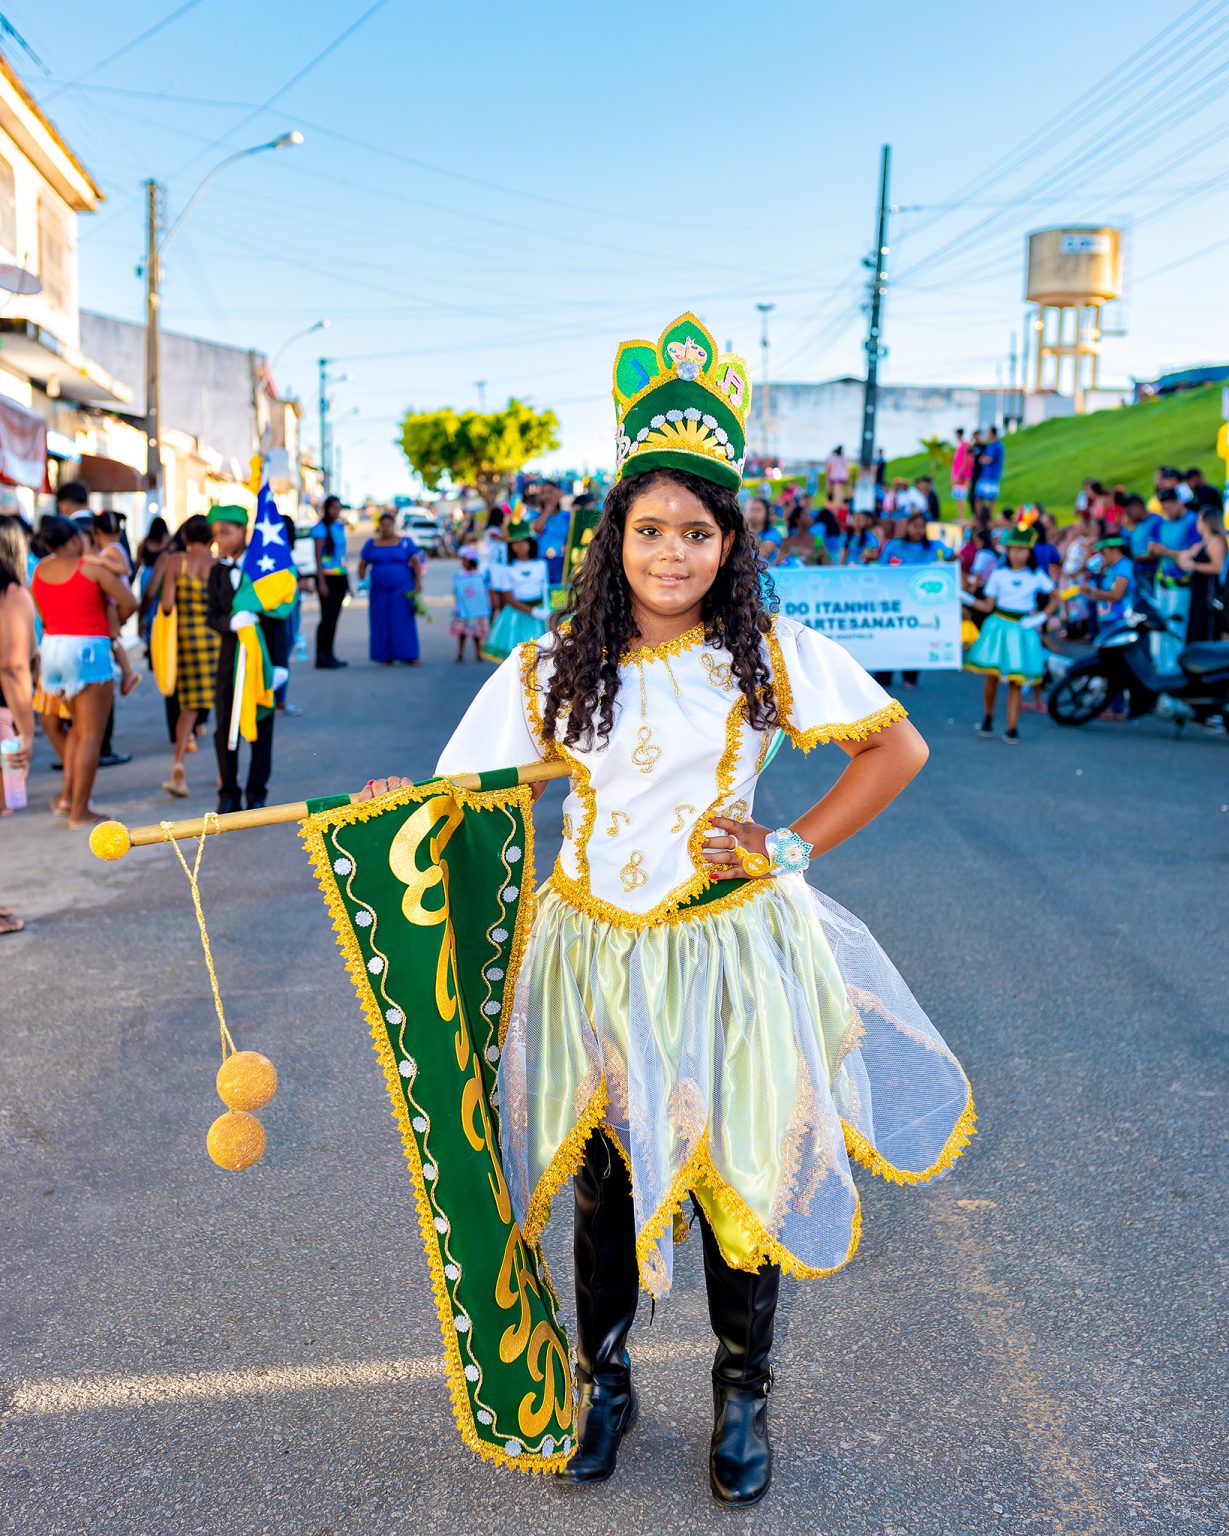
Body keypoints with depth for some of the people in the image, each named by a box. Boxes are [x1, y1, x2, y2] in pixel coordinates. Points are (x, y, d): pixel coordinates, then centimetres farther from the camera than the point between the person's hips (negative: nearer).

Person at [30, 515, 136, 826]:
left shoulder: (40, 569, 9)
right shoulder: (92, 567, -6)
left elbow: (41, 613, 9)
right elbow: (129, 603, -9)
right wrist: (113, 622, 9)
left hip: (51, 648, 6)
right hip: (87, 649, -6)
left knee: (77, 727, 23)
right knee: (90, 735, 0)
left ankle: (68, 794, 18)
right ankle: (79, 811, 1)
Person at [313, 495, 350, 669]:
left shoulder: (340, 527, 14)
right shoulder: (321, 528, -7)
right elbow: (318, 556, -10)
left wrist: (347, 581, 17)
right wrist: (321, 582, -16)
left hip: (340, 576, 7)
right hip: (327, 576, -7)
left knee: (334, 616, 8)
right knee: (327, 617, -8)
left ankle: (329, 654, 13)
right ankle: (321, 656, -3)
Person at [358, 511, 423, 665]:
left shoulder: (405, 542, 2)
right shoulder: (371, 544, 8)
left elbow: (416, 562, -3)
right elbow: (362, 565, 8)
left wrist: (418, 582, -12)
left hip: (402, 589, -2)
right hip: (379, 590, 2)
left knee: (404, 621, -6)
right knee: (382, 623, -1)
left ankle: (409, 655, -4)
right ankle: (385, 657, 3)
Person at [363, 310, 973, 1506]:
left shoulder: (773, 655, -5)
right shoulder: (552, 666, -2)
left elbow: (898, 749, 0)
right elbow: (470, 791, -4)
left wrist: (796, 845, -6)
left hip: (730, 948, -1)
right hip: (596, 953, 1)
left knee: (742, 1178, 11)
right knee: (604, 1182, 14)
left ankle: (742, 1397, 36)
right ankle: (603, 1384, 39)